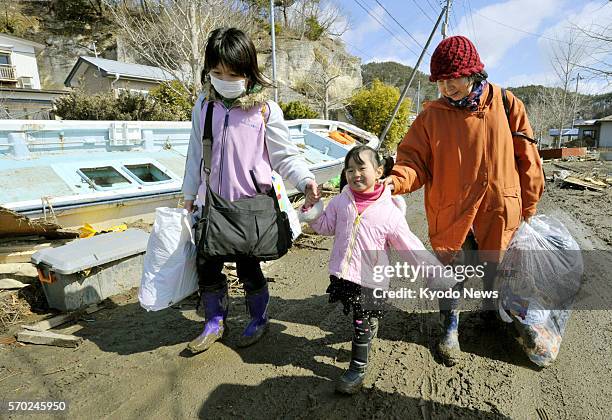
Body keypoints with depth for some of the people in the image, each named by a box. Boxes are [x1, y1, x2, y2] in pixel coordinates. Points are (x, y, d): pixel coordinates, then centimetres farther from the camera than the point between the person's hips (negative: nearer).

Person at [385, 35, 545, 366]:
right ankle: (450, 329, 30)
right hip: (450, 212, -1)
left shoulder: (506, 105, -2)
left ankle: (492, 312, 49)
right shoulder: (432, 115, -3)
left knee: (495, 270, 19)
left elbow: (526, 157, 4)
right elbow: (414, 160, -6)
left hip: (498, 211, 2)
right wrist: (395, 181, -28)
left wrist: (528, 203, 7)